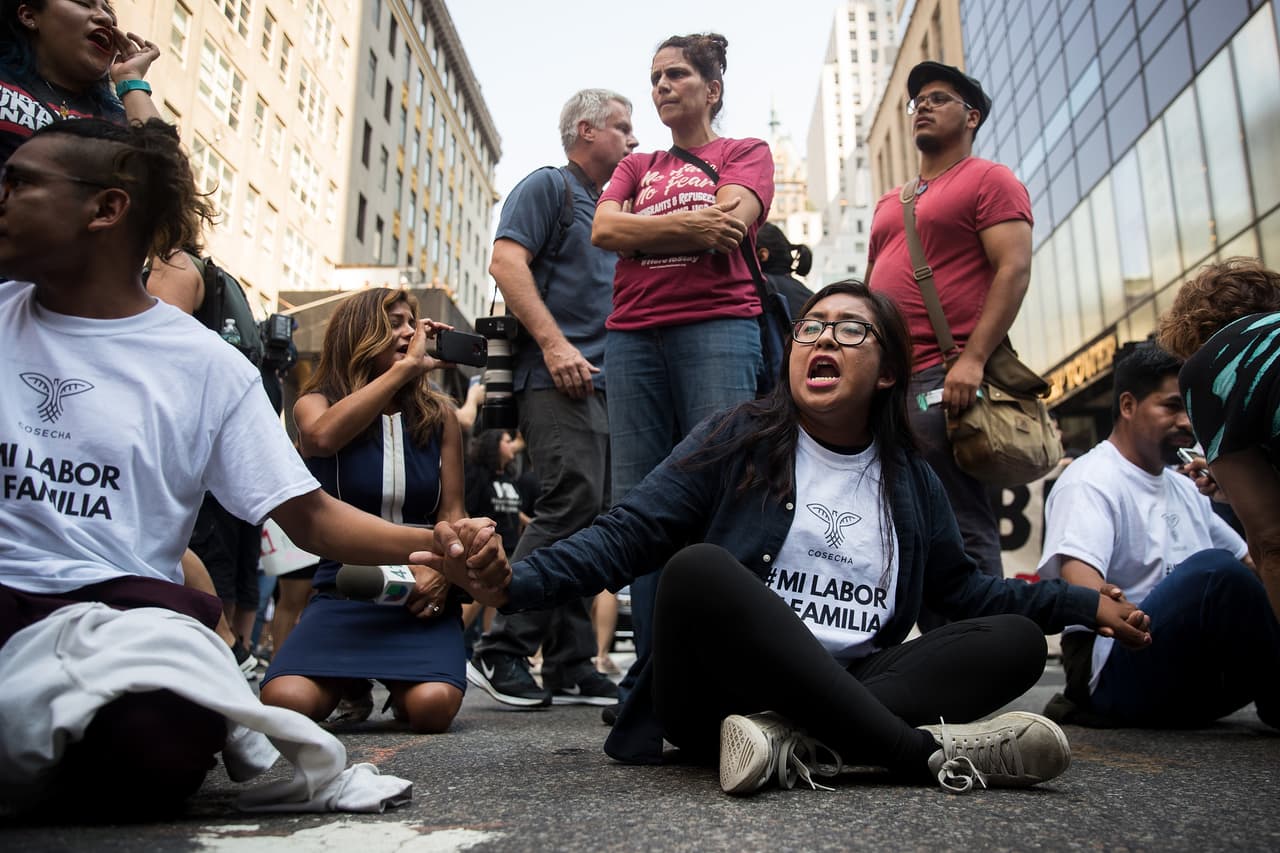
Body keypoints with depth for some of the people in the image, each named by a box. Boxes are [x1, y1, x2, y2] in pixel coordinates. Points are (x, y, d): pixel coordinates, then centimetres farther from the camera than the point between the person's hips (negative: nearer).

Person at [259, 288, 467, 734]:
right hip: (343, 589, 0)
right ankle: (352, 685, 11)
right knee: (285, 703, -26)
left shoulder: (438, 414, 9)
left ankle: (399, 687, 12)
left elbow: (453, 513, 6)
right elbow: (322, 437, -22)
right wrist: (406, 367, -17)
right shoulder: (315, 403, 5)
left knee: (432, 706, -27)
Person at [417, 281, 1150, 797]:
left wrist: (1086, 604, 12)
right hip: (722, 693, -4)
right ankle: (932, 752, -31)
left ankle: (789, 741, -32)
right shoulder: (738, 440, -1)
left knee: (1017, 641, -14)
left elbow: (959, 586, 20)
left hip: (849, 691, 4)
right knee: (698, 568, -33)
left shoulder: (909, 477, 11)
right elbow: (624, 537, -9)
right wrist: (512, 582, -25)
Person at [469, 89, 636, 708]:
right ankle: (500, 652, -8)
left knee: (591, 517, 4)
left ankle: (570, 667, 10)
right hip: (557, 376, -8)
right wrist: (555, 344, -19)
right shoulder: (546, 186, 3)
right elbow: (506, 262, -10)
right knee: (572, 503, -18)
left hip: (604, 379, 8)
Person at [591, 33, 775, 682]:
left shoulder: (746, 153, 16)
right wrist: (687, 224, -5)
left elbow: (727, 227, -5)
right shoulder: (635, 167, 26)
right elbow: (603, 230, 7)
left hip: (717, 325, -4)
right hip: (633, 334, 4)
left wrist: (638, 228, 4)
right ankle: (651, 671, 4)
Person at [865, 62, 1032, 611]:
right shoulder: (889, 203, 27)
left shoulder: (989, 180, 6)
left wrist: (972, 359, -20)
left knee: (960, 531, -9)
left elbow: (1014, 270, -8)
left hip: (945, 379, -7)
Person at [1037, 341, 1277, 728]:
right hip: (1116, 671, -8)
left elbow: (1247, 559, 27)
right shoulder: (1089, 482, -7)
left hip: (1200, 671, 8)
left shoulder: (1184, 487, 21)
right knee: (1214, 569, -30)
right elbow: (1078, 580, -24)